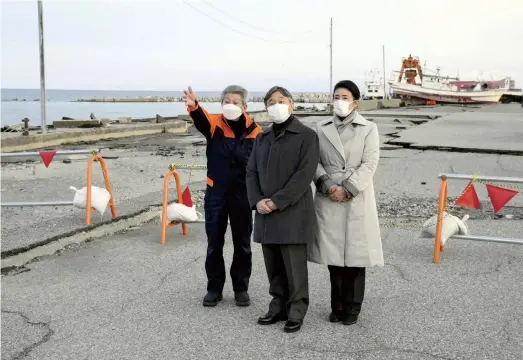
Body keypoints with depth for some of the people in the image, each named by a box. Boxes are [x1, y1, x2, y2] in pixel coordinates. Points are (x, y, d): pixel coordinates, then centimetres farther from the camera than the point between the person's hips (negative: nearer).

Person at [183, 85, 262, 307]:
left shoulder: (254, 131, -2)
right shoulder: (215, 123, -3)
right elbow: (201, 119, -27)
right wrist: (193, 106, -50)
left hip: (243, 195, 0)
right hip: (216, 193, 0)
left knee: (242, 244, 10)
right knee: (214, 244, 8)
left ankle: (241, 288, 24)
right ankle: (214, 288, 22)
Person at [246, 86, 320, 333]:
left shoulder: (306, 136, -4)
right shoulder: (262, 138, 16)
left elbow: (305, 175, -13)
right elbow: (251, 172, 11)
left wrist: (277, 201, -16)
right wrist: (257, 200, -7)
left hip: (292, 214, -6)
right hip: (265, 213, 6)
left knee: (294, 267, -1)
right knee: (273, 266, 12)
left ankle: (296, 312, 11)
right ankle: (279, 307, 24)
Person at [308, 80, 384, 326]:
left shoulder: (368, 129, 4)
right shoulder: (321, 128, 10)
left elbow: (369, 164, -5)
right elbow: (314, 161, 4)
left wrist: (347, 190, -13)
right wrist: (328, 185, -13)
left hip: (357, 201, -2)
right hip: (328, 201, 2)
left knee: (355, 254, 1)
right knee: (333, 255, 5)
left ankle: (352, 308, 13)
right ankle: (337, 307, 17)